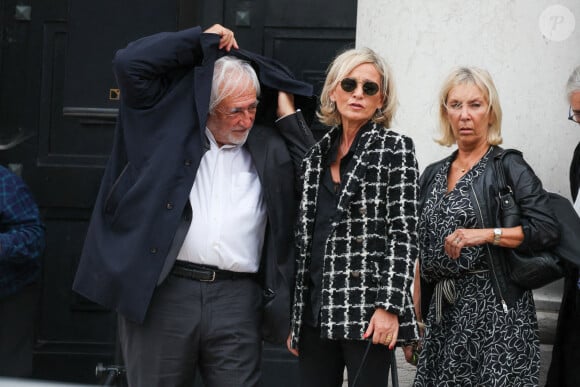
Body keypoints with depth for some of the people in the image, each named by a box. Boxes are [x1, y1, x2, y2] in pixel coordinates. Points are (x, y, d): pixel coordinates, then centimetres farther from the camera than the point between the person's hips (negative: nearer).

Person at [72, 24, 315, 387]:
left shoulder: (269, 149, 15)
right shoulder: (172, 125, 9)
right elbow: (130, 64, 2)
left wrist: (287, 110, 9)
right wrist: (203, 40, 6)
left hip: (237, 299, 2)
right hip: (162, 291, -1)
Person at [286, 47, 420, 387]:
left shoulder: (395, 149, -1)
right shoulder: (318, 155, 14)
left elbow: (404, 235, -7)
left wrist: (390, 306, -16)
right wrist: (295, 319, 14)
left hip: (367, 313, -5)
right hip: (316, 310, 5)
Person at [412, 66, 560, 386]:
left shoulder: (508, 166, -2)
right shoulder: (433, 175, 14)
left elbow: (548, 230, -12)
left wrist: (487, 234, -20)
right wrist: (417, 310, 14)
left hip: (496, 308, -5)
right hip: (443, 309, 5)